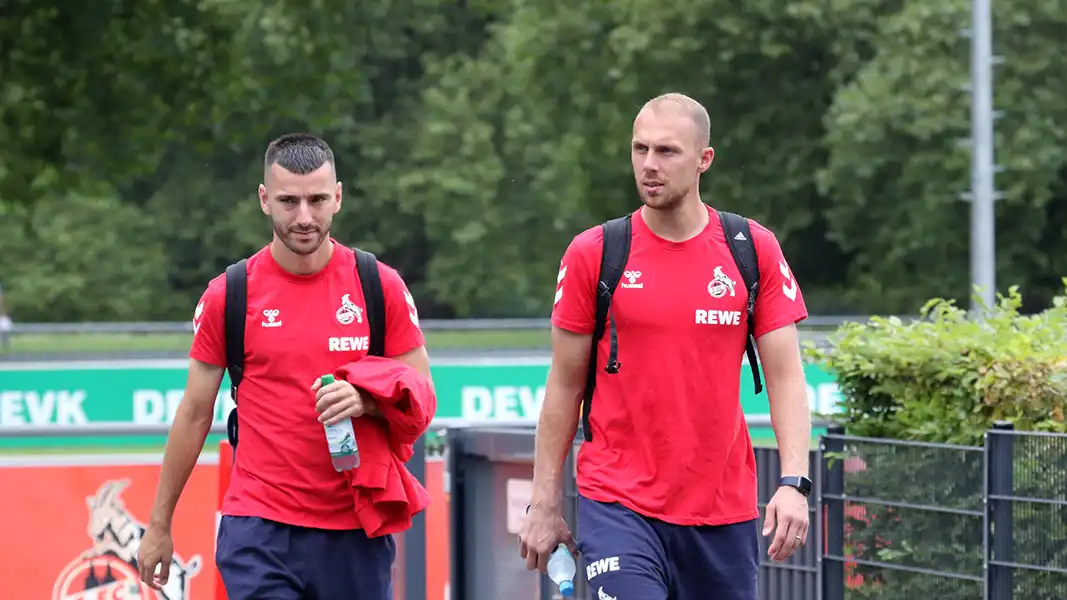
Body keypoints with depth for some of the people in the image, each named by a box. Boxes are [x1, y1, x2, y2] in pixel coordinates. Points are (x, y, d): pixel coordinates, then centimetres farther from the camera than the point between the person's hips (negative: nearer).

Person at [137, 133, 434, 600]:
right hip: (259, 529, -1)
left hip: (356, 530, 2)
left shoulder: (381, 286, 1)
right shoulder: (228, 295, 0)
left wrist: (365, 401, -17)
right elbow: (194, 416, 7)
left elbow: (422, 404, 5)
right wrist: (159, 525, 9)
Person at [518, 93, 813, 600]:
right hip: (618, 504, -2)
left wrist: (793, 482, -12)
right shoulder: (592, 254, -1)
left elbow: (785, 377, 1)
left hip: (725, 511, 2)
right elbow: (564, 386, 5)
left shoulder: (754, 250, 2)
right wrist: (544, 502, 3)